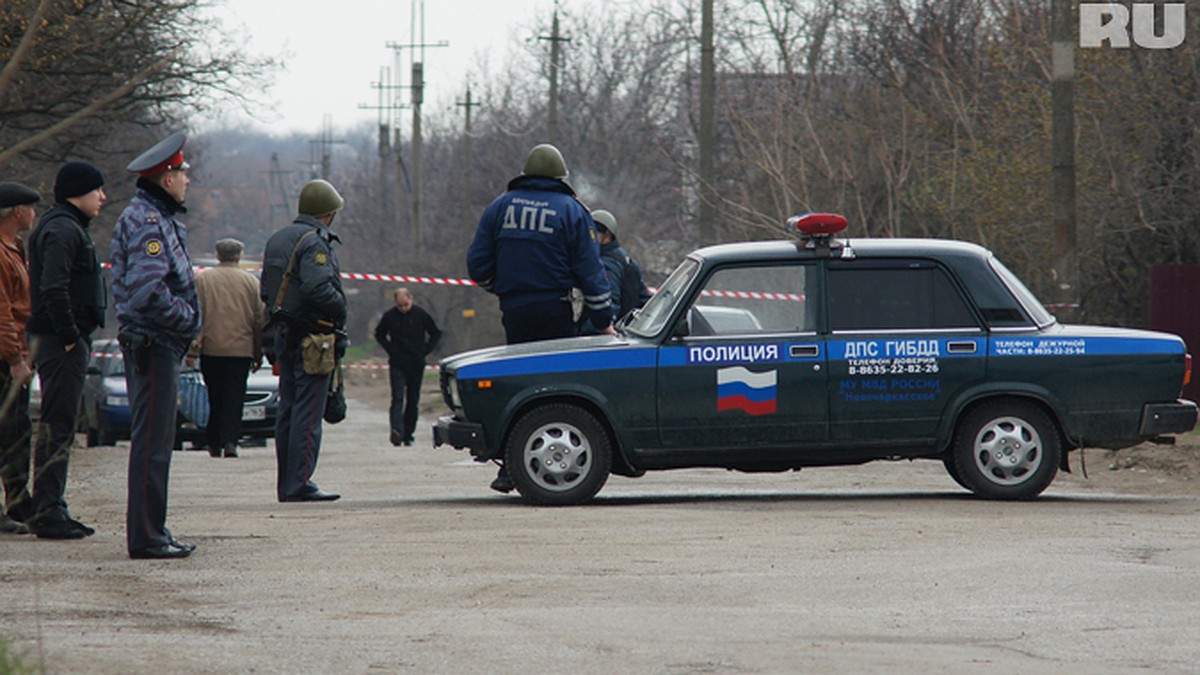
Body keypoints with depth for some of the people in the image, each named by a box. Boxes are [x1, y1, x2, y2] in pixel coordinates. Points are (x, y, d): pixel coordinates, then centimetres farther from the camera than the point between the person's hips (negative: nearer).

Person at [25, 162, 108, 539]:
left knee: (58, 427, 13)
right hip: (62, 343, -11)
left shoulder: (67, 228, 19)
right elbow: (53, 289, -26)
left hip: (65, 341, 11)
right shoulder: (63, 231, -14)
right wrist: (70, 335, -20)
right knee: (57, 427, -9)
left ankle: (50, 510, 18)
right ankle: (48, 514, -8)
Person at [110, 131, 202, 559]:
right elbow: (148, 290, -26)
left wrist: (186, 318, 13)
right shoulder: (147, 222, -16)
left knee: (154, 440, 14)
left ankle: (150, 531, 19)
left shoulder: (156, 218, 18)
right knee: (152, 442, -9)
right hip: (153, 344, -11)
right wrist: (187, 318, -15)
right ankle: (146, 536, -7)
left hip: (157, 345, 11)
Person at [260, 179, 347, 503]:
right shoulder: (314, 242, -14)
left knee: (288, 410, 11)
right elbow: (318, 287, -26)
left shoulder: (277, 240, 16)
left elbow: (266, 291, 17)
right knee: (308, 412, -8)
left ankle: (286, 483, 14)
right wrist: (340, 310, -11)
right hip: (311, 337, -9)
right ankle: (300, 484, -11)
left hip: (283, 335, 9)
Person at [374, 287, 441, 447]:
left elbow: (436, 333, 11)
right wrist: (391, 350, 1)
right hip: (397, 364, -1)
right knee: (398, 398, -14)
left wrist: (425, 350, 0)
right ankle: (397, 431, -25)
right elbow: (379, 335, 15)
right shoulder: (389, 316, -1)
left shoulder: (421, 315, -1)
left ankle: (408, 434, 10)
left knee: (413, 400, 4)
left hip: (416, 364, 1)